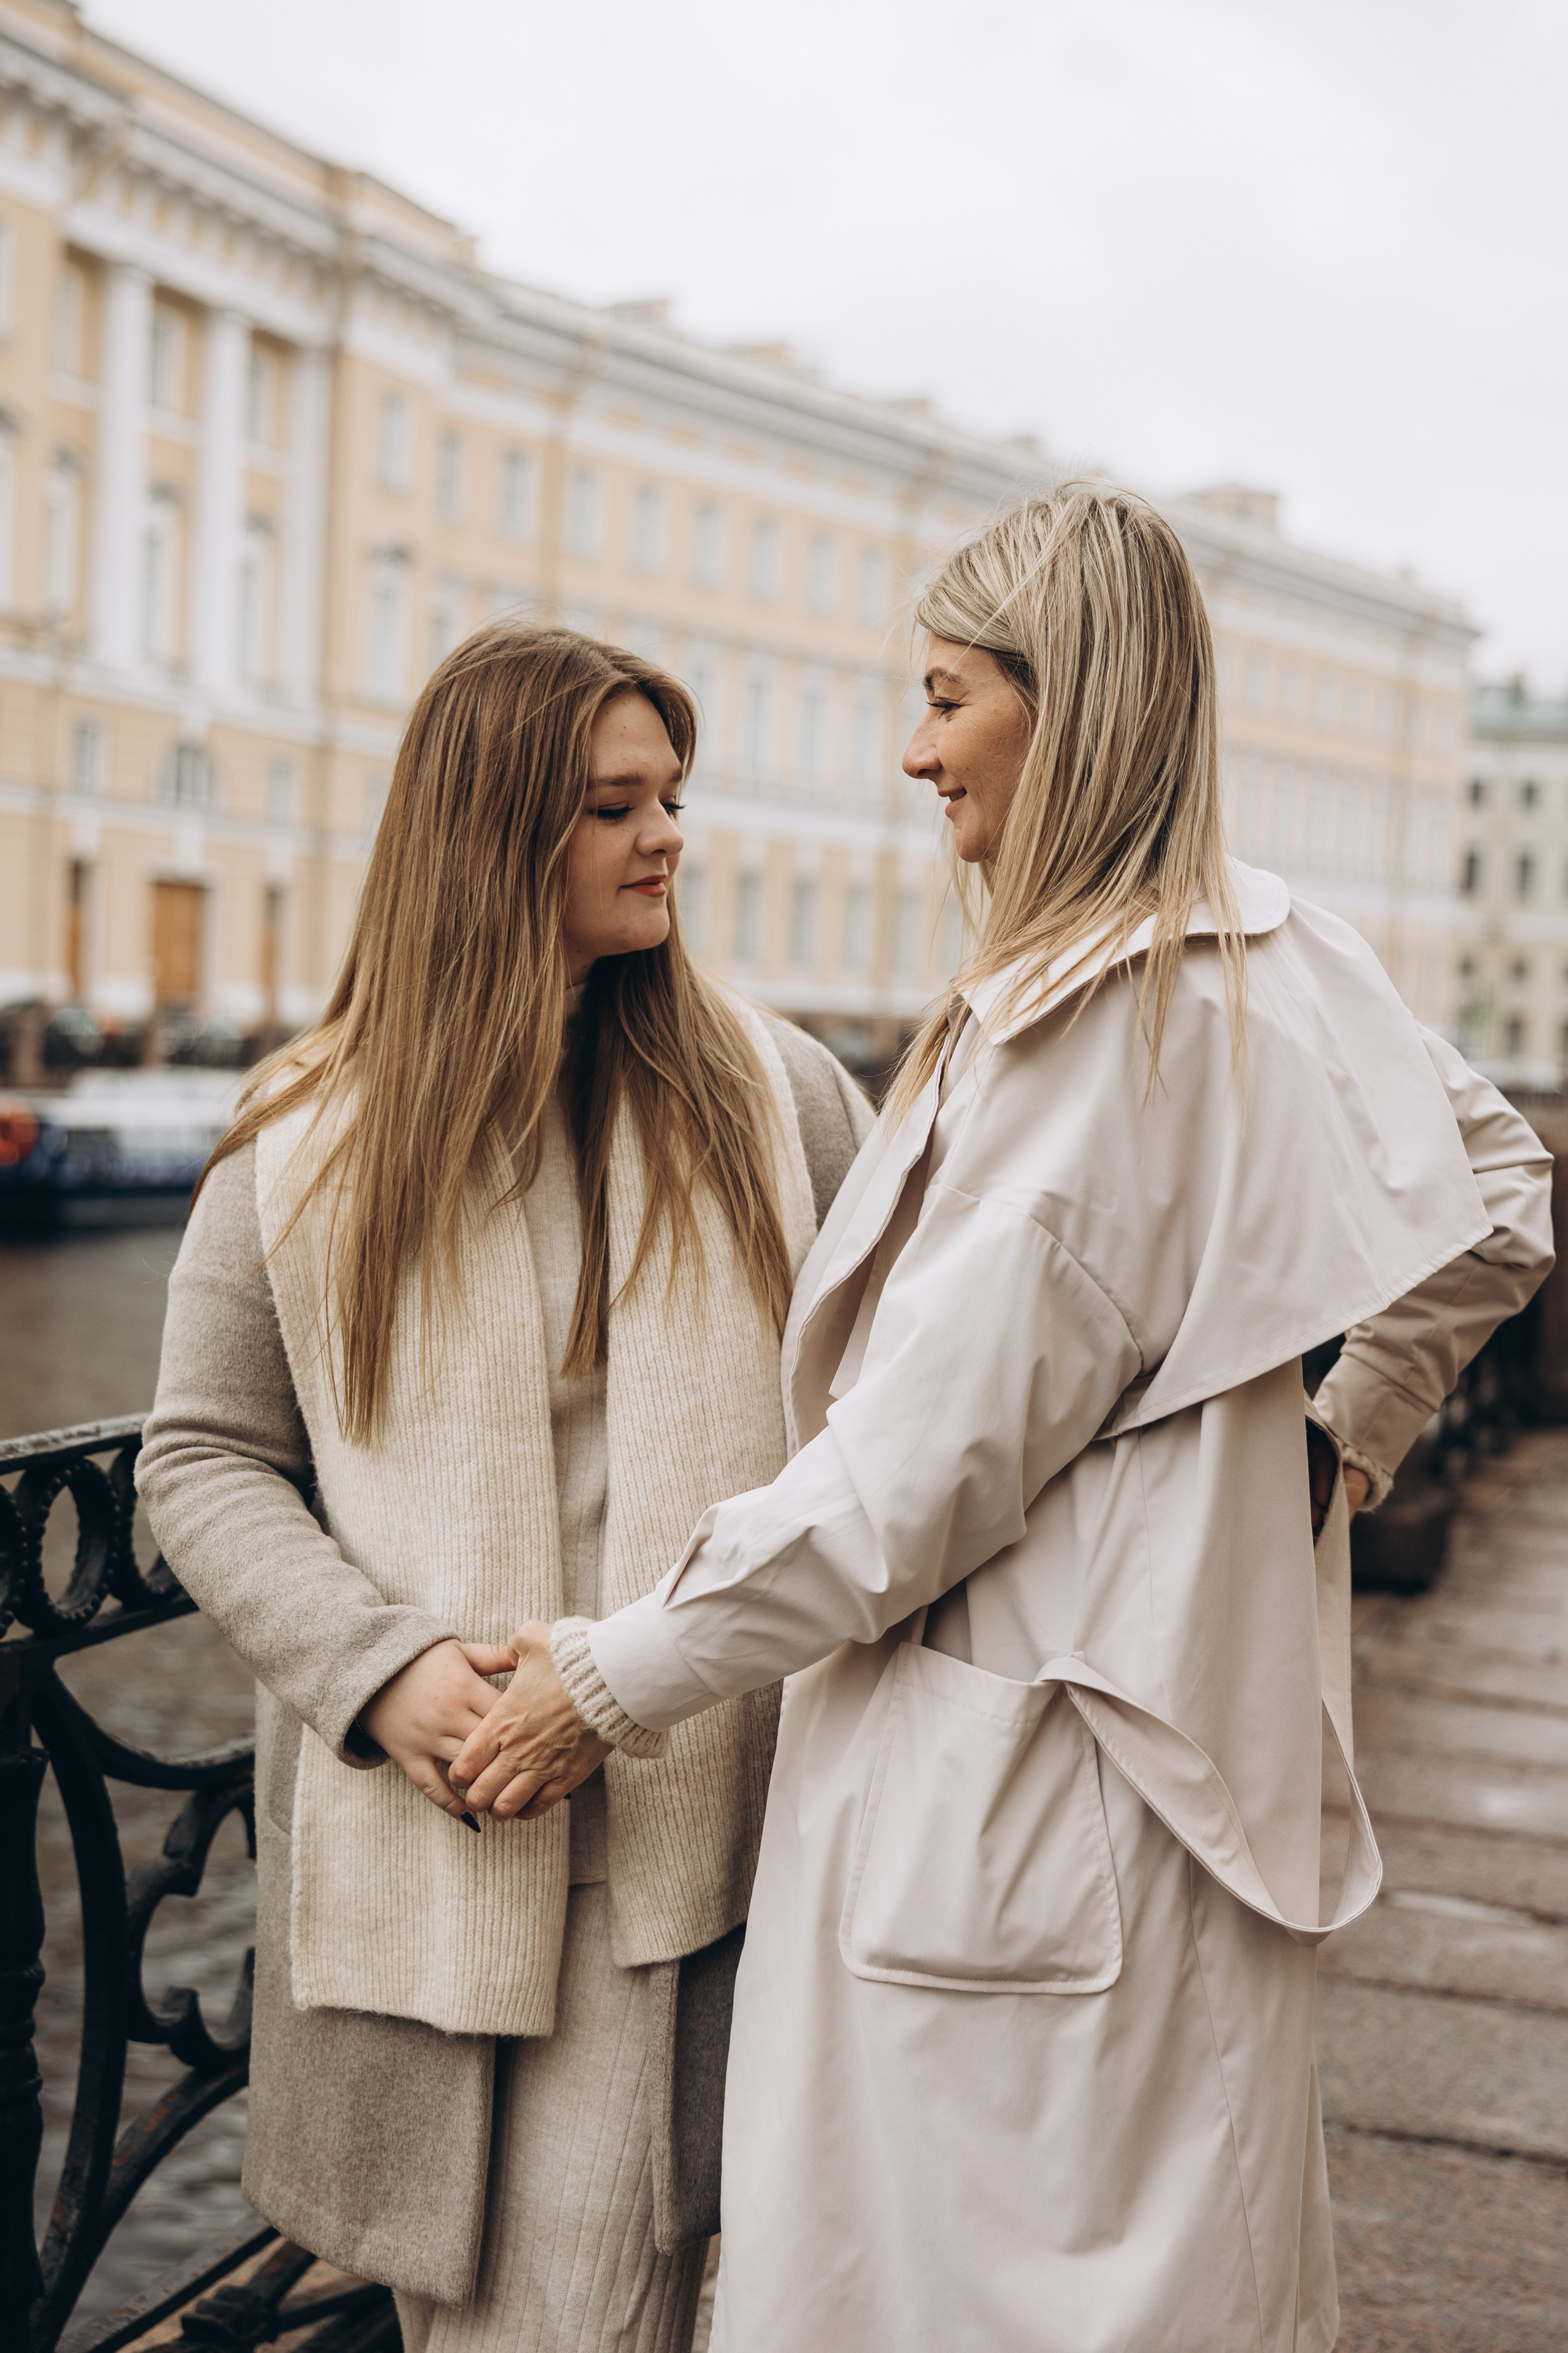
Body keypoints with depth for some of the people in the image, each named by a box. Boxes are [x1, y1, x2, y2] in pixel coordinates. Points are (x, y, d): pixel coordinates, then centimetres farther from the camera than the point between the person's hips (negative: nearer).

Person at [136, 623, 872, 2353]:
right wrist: (380, 1667, -13)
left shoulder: (771, 1094, 3)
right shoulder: (308, 1144, 1)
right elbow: (203, 1461, 3)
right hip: (423, 1839, 1)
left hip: (682, 1831, 0)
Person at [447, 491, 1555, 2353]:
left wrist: (613, 1679, -11)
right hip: (1202, 1734, 9)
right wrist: (1346, 1439, 19)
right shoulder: (1277, 966, 4)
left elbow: (917, 1477, -21)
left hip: (1003, 1794, -9)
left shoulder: (1077, 1030, -22)